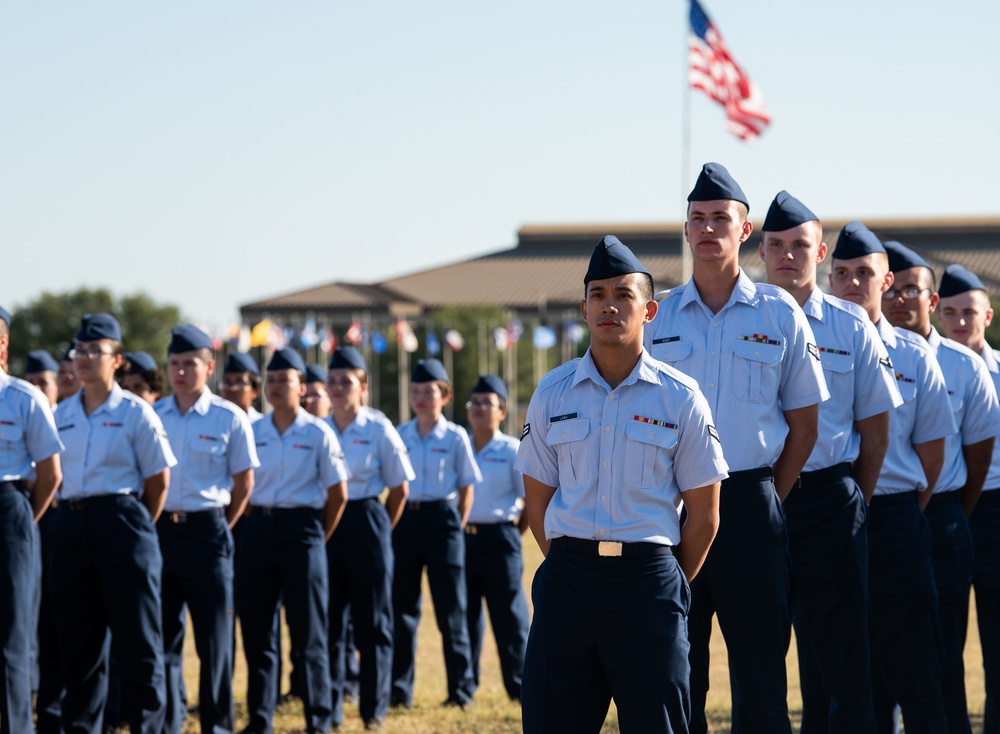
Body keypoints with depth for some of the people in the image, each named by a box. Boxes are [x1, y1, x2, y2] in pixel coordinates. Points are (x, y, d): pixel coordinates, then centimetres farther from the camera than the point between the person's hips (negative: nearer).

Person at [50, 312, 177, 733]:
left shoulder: (135, 413, -2)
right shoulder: (61, 415, 12)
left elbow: (159, 479, 1)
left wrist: (140, 526, 6)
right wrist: (71, 517, 11)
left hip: (121, 521, -5)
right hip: (70, 525, 5)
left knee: (138, 636, -4)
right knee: (76, 636, 7)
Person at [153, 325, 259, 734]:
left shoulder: (229, 419, -2)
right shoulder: (151, 416, 6)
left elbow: (244, 482, 4)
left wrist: (219, 528, 5)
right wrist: (148, 523, 6)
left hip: (207, 529, -3)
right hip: (159, 528, 3)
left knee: (214, 635, 1)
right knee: (162, 634, 5)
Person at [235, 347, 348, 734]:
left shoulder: (318, 434, -1)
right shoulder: (252, 432, 8)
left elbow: (338, 494, 2)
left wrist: (319, 538, 3)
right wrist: (254, 524, 7)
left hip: (301, 529, -4)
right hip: (258, 528, 4)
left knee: (308, 630, -2)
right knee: (255, 629, 5)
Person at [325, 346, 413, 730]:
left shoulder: (378, 429, -4)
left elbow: (399, 488, 2)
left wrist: (380, 528, 4)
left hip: (366, 522, -3)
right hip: (324, 526, 3)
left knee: (372, 621, 2)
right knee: (329, 620, 4)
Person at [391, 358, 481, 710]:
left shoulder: (455, 437, 0)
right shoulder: (399, 436, 8)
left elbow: (466, 487, 4)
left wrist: (457, 526, -1)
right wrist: (395, 522, 3)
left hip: (441, 519, -3)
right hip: (406, 519, 3)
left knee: (450, 607, -1)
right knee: (402, 605, 4)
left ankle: (461, 687, 4)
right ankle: (399, 688, 9)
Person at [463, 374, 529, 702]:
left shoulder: (513, 451, -2)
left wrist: (515, 533, 1)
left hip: (498, 538, -4)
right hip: (461, 537, 4)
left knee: (508, 614, -4)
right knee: (464, 614, 8)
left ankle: (519, 685, 1)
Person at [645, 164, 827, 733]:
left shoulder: (780, 314, 3)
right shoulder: (658, 318, 7)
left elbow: (804, 422, 7)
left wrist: (771, 500, 2)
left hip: (751, 501, -1)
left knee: (760, 664, 0)